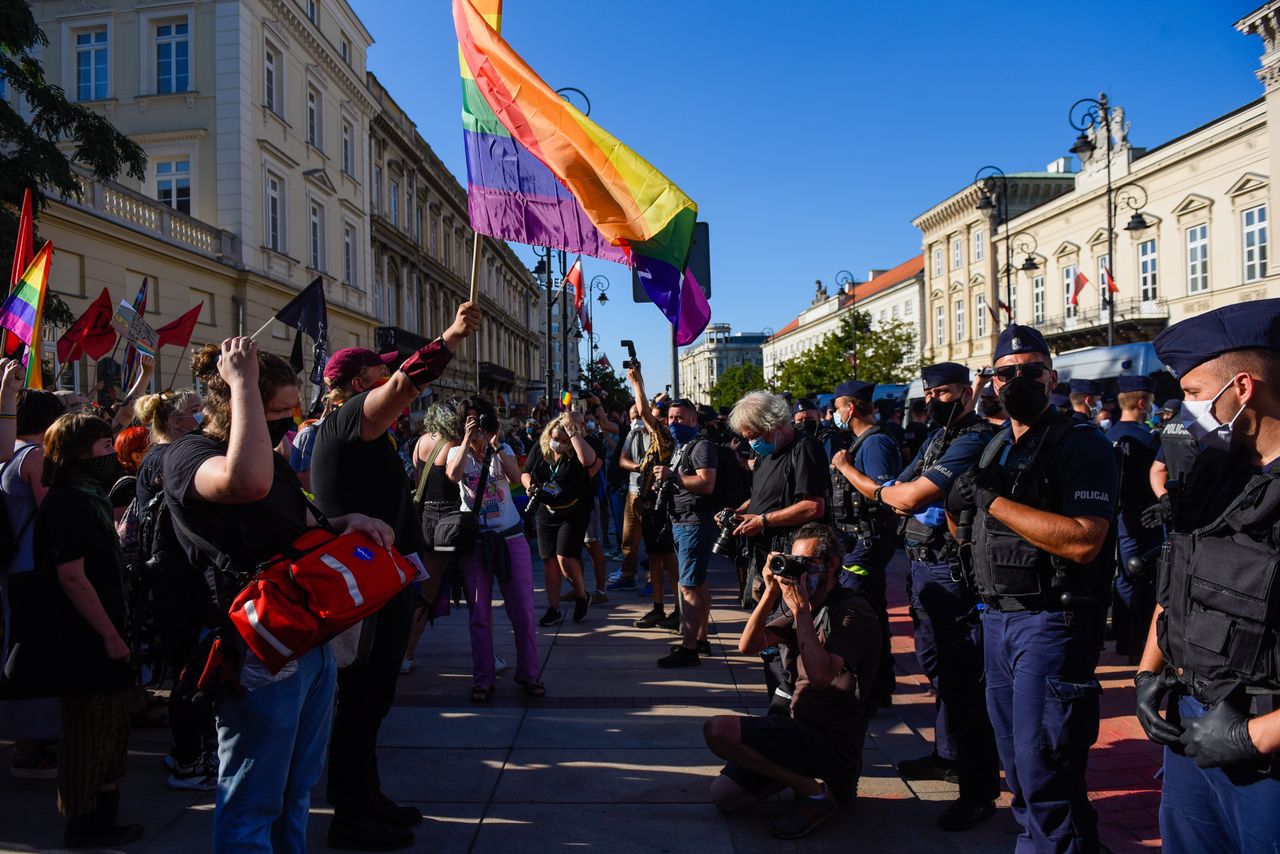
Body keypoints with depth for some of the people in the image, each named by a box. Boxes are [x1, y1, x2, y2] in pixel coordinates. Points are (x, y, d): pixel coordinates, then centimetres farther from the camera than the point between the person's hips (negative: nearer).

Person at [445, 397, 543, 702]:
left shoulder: (503, 449, 5)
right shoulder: (457, 452, 4)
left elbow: (515, 477, -15)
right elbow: (453, 475, -20)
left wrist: (496, 446, -23)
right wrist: (468, 438, -20)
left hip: (511, 538, 0)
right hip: (474, 541, 0)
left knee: (523, 612, 2)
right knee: (479, 616, 4)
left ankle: (528, 675, 15)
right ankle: (482, 680, 15)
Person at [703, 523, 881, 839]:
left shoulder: (853, 611, -16)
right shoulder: (802, 604, 9)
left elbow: (820, 675, -31)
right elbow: (748, 646, -1)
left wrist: (801, 610, -26)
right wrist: (772, 591, -12)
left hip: (831, 742, -8)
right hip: (798, 724, 8)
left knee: (718, 730, -23)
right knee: (723, 795, 1)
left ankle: (814, 792, -8)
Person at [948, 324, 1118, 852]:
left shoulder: (1081, 444, -11)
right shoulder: (996, 449, 15)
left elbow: (1084, 541, -25)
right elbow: (962, 526, 22)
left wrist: (995, 500, -20)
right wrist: (959, 508, -1)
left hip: (1051, 623, -8)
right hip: (997, 617, 8)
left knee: (1042, 768, -4)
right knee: (1016, 763, 18)